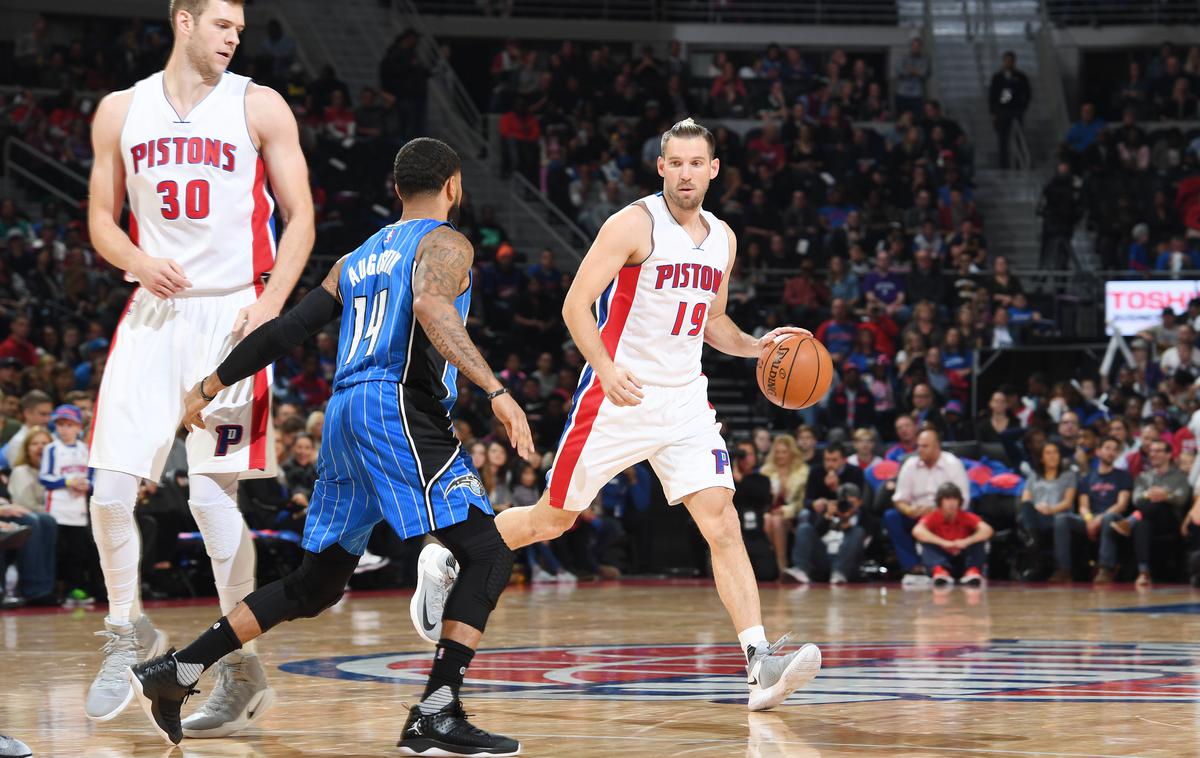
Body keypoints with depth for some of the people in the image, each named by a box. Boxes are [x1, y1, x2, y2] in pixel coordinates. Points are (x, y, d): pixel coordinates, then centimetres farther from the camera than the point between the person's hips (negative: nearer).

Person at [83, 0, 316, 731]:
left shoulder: (259, 108, 1)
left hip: (231, 314, -3)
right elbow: (102, 218, 13)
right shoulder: (122, 111, 8)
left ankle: (243, 671, 4)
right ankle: (128, 633, 19)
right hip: (154, 313, 3)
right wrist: (138, 261, -9)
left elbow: (300, 217, 0)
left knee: (213, 493, -7)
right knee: (111, 489, -5)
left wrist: (270, 304, -13)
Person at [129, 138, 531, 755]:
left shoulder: (357, 260, 24)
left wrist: (211, 386, 31)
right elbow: (430, 307, -21)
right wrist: (495, 390, -29)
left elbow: (285, 331, 21)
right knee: (488, 558, -8)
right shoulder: (444, 243, 2)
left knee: (316, 584, 17)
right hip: (398, 410, -8)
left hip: (345, 415, 8)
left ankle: (173, 674, 15)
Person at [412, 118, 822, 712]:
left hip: (684, 401, 5)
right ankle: (444, 562, 30)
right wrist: (606, 370, -30)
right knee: (554, 517, 6)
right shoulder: (635, 224, -11)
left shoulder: (722, 240, 9)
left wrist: (756, 345, 5)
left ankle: (760, 662, -19)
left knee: (722, 522, -11)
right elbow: (576, 305, -15)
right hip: (618, 397, -4)